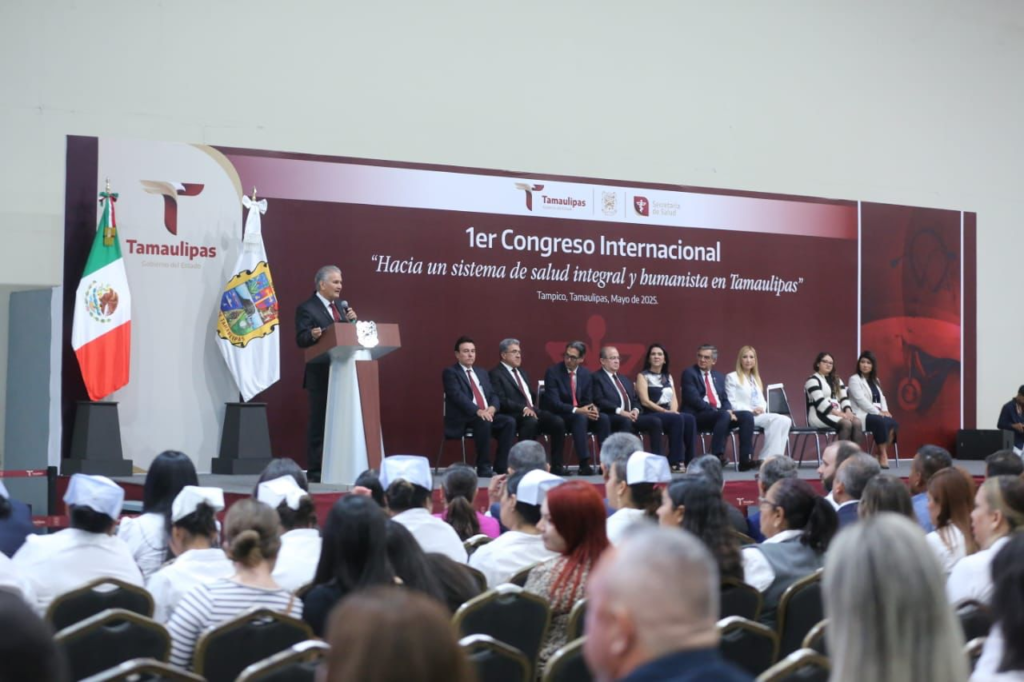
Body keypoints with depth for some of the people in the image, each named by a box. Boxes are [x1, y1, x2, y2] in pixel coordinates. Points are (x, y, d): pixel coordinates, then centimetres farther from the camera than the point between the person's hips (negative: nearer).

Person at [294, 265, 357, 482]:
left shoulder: (341, 306, 16)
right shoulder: (306, 308, -7)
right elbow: (301, 339, -16)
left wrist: (353, 321, -3)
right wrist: (312, 335, -36)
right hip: (321, 375, -7)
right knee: (319, 423, -3)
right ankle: (315, 470, 2)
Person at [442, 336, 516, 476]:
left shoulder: (482, 373, 22)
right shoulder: (450, 372, 0)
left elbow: (493, 395, 14)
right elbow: (458, 395, -15)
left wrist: (492, 408, -11)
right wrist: (478, 411, -28)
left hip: (487, 414, 7)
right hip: (462, 418, -7)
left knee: (509, 422, -20)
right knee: (483, 422, -36)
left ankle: (500, 467, -18)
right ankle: (484, 468, -25)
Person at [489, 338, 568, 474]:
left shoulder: (522, 372, 27)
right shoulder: (496, 374, 0)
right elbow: (501, 401, -12)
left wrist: (533, 409, 6)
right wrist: (524, 408, -21)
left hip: (533, 411, 7)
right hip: (514, 416, -7)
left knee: (558, 422, -20)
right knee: (531, 421, -39)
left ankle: (556, 465, -19)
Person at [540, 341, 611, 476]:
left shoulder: (586, 374, 6)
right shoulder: (552, 372, -10)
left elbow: (588, 400, 10)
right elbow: (554, 403, -17)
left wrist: (593, 409, -16)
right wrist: (576, 410, -28)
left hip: (581, 413, 5)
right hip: (558, 416, -5)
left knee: (603, 418, -22)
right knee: (580, 418, -35)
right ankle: (584, 464, -37)